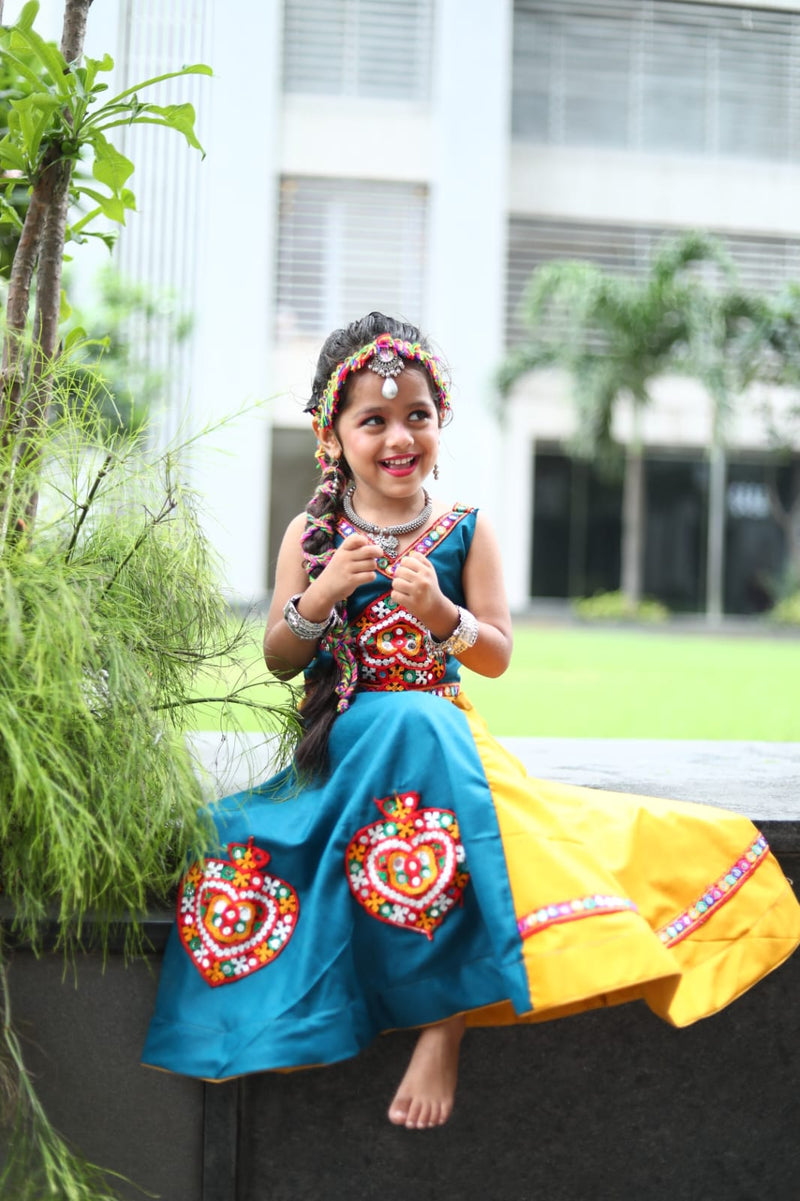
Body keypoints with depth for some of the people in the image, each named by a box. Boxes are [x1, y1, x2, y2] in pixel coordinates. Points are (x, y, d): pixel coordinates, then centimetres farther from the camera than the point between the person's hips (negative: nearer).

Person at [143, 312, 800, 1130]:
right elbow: (278, 662, 8)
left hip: (435, 726, 0)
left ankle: (443, 1019, -32)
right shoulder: (312, 535, 7)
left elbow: (498, 657, 4)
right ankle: (447, 1010, -26)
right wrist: (321, 597, -10)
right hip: (337, 740, 0)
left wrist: (443, 615, -16)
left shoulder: (464, 531, 6)